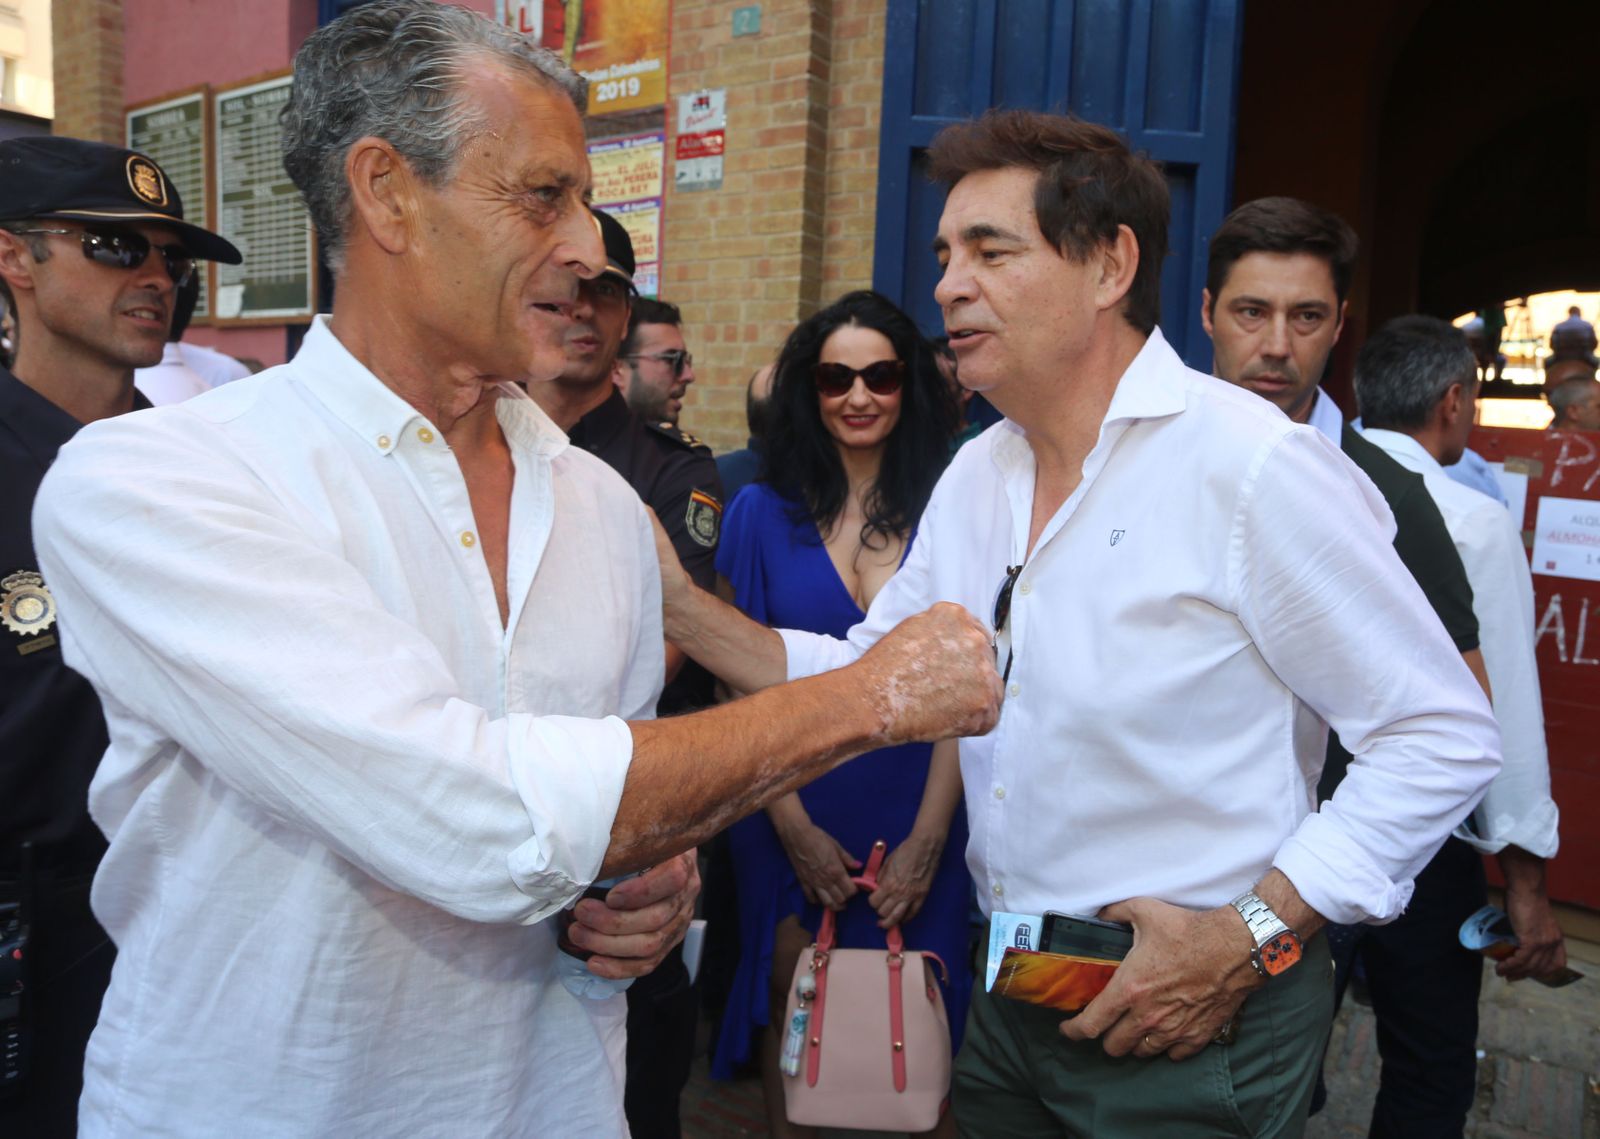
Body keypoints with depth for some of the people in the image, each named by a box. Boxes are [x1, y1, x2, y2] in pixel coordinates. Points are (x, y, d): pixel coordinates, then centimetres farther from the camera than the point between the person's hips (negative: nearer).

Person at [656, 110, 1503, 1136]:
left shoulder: (1255, 465, -18)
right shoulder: (975, 477, 5)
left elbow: (1447, 738, -16)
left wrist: (1250, 934, -21)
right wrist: (680, 604, -6)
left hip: (1198, 1024, -6)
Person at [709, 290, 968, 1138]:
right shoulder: (762, 512, -1)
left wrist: (928, 837, -10)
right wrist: (795, 827, -8)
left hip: (915, 820, 0)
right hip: (793, 818, 1)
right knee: (791, 1000, 13)